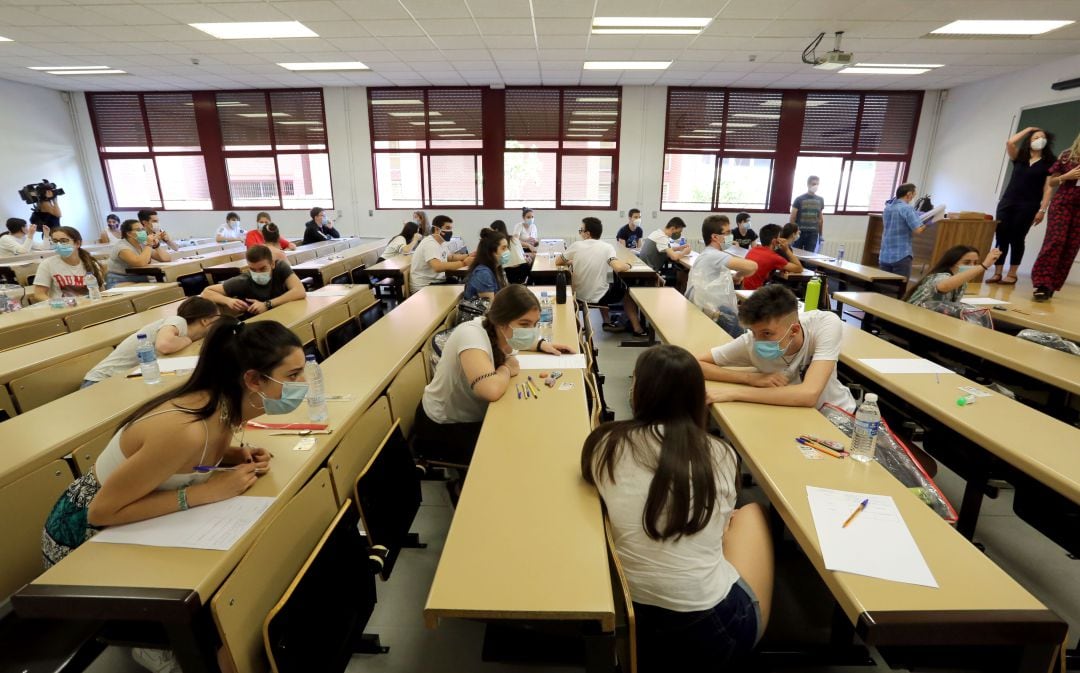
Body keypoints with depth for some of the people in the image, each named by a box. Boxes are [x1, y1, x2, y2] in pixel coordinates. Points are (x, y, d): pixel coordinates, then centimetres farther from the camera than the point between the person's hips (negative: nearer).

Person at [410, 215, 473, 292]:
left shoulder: (441, 242, 8)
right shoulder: (430, 244, -22)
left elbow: (450, 257, 23)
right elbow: (438, 267, -37)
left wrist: (468, 256, 6)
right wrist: (464, 263, -37)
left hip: (436, 281, 9)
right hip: (425, 287, -9)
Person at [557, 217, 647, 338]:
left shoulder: (576, 245, -8)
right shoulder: (606, 247, -13)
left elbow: (557, 262, 4)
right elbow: (618, 267, -27)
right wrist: (628, 266, -5)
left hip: (579, 295, 3)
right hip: (598, 297, -3)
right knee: (626, 292, 26)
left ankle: (607, 322, 32)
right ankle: (637, 328, 25)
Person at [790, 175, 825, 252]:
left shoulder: (820, 200, 11)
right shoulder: (799, 199, -1)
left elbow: (820, 218, 14)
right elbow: (792, 217, -2)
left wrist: (821, 234, 11)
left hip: (813, 233, 3)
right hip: (799, 232, -3)